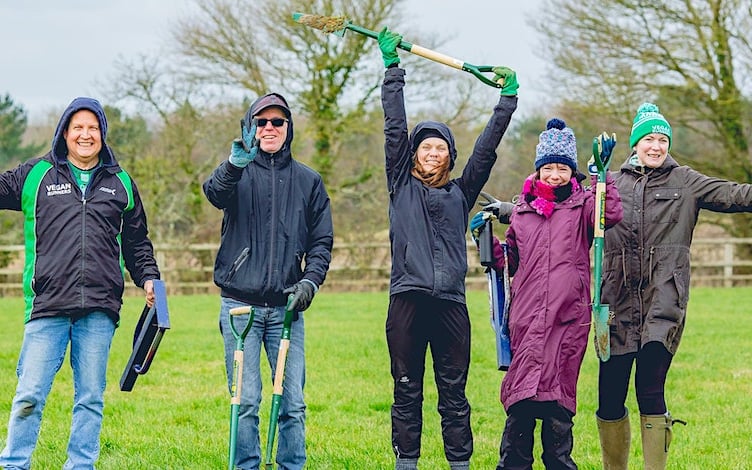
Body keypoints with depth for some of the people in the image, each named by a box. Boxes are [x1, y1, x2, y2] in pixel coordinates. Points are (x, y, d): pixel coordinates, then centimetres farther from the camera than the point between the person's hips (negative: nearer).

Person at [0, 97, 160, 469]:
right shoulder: (35, 175, 9)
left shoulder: (121, 184, 17)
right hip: (48, 307, -2)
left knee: (91, 399, 6)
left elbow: (136, 242, 22)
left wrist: (148, 277, 9)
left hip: (100, 309, 2)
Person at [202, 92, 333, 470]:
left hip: (286, 307, 2)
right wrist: (235, 163, -40)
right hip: (240, 305, -2)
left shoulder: (308, 181, 12)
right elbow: (215, 193, -19)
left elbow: (322, 241, 12)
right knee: (245, 400, -2)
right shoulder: (239, 173, 5)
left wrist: (310, 281, -6)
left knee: (293, 402, 0)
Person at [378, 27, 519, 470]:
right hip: (408, 300, -1)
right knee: (407, 391, 4)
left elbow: (486, 149, 11)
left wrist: (508, 99, 10)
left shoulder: (461, 193, 14)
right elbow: (395, 128, 7)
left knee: (454, 392, 4)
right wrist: (393, 67, 5)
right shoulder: (402, 186, 10)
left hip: (451, 303, 1)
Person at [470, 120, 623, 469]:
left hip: (568, 318, -2)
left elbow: (611, 215, -16)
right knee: (523, 391, -1)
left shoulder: (582, 205, 7)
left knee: (558, 391, 1)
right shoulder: (522, 210, 16)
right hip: (526, 317, 2)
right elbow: (510, 262, 24)